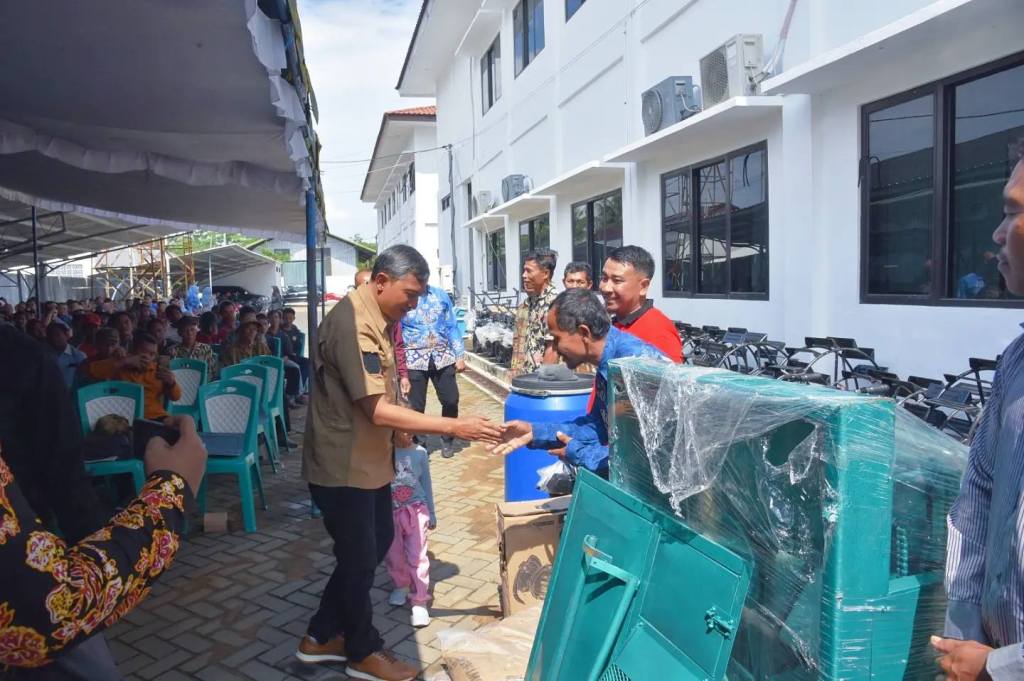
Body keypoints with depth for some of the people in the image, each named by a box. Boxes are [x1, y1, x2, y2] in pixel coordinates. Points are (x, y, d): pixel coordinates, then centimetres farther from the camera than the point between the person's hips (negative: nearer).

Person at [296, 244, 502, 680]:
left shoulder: (374, 318, 7)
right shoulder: (353, 323, -26)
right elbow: (378, 411, -30)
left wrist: (400, 429, 10)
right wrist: (454, 427, -29)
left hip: (368, 459, 10)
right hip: (344, 466, -10)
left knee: (376, 543, 20)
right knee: (360, 558, 7)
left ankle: (323, 636, 35)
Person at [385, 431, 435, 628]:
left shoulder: (419, 452, -7)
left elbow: (426, 483, 4)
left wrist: (431, 513, 10)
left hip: (416, 510, -1)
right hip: (390, 512, 1)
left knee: (417, 556, -4)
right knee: (394, 555, 15)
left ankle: (419, 601, 7)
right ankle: (401, 586, 41)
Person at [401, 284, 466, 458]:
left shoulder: (441, 295, 6)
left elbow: (452, 327, 8)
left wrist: (459, 356, 4)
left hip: (443, 358, 3)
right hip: (414, 361, -2)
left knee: (451, 400, 5)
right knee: (416, 406, 4)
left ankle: (447, 440, 26)